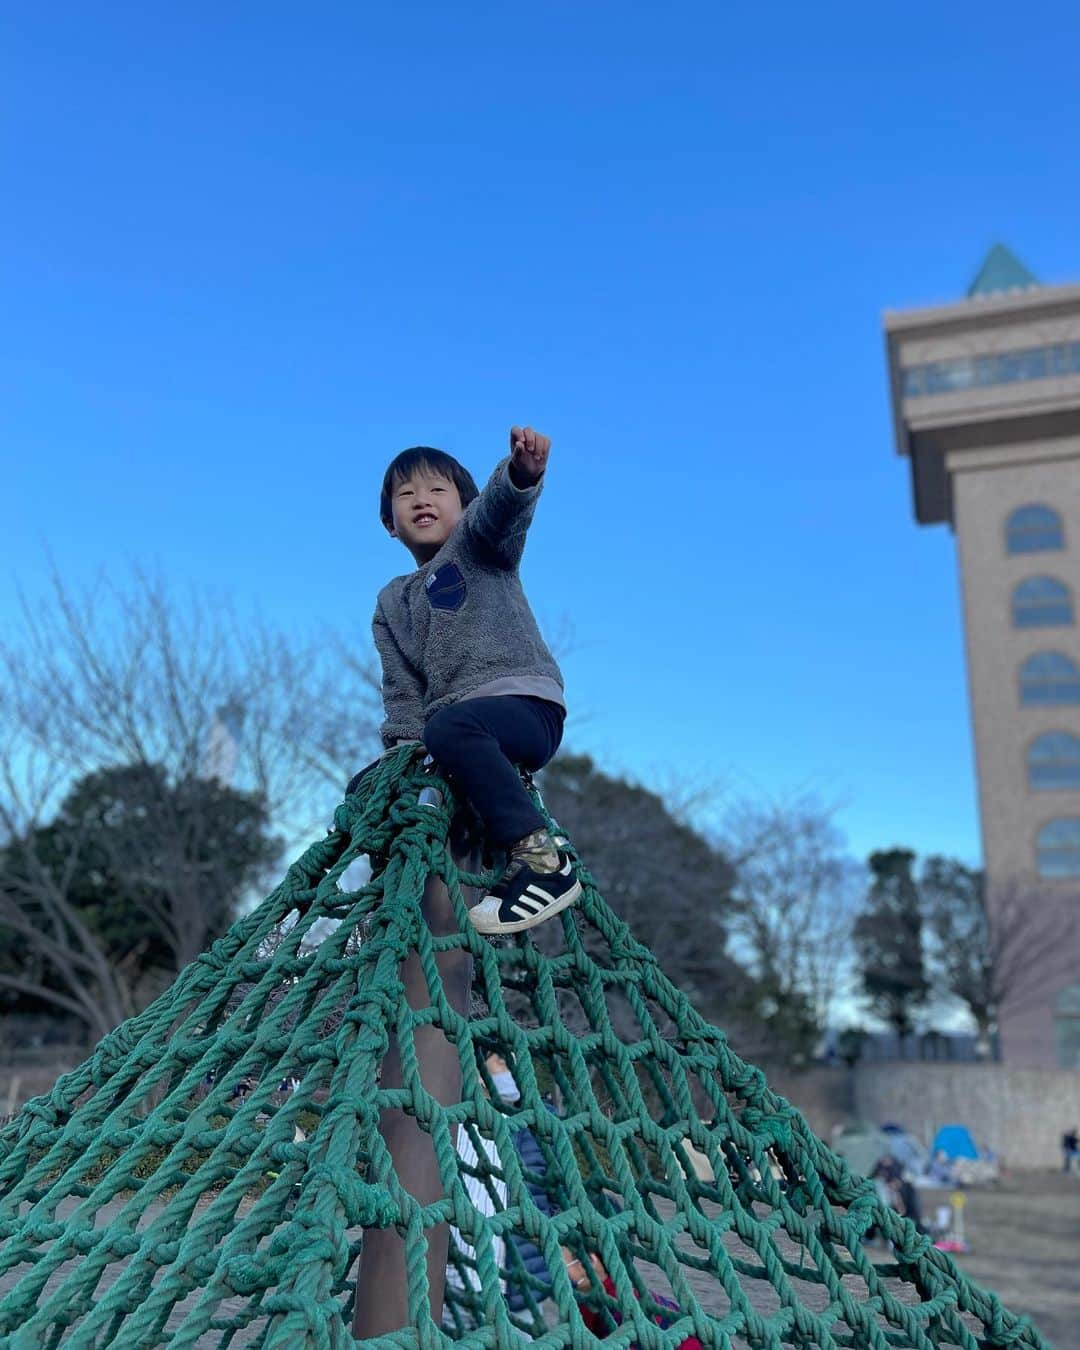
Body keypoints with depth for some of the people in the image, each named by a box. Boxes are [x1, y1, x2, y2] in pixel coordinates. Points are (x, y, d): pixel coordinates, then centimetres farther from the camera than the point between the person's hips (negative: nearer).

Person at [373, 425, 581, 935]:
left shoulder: (478, 545, 6)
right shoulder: (392, 602, 22)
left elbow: (499, 509, -20)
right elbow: (402, 689, 16)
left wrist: (521, 472, -42)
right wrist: (403, 743, -3)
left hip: (525, 704, -7)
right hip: (453, 723, 7)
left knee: (451, 726, -37)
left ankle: (542, 860, -38)